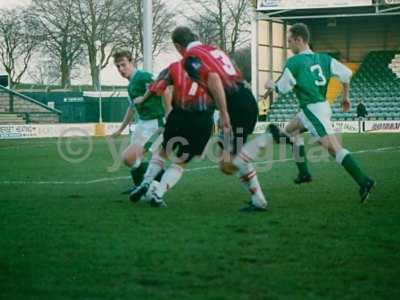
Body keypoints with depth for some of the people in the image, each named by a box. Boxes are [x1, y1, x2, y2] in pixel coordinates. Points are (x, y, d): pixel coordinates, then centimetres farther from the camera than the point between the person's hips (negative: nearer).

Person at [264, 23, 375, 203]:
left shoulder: (294, 62, -10)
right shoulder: (322, 58, 9)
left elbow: (282, 88, -5)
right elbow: (346, 74, 6)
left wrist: (270, 85, 17)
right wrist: (345, 97, 19)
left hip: (313, 109, -9)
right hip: (323, 105, 9)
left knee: (334, 148, -17)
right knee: (289, 132, 25)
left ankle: (363, 181, -27)